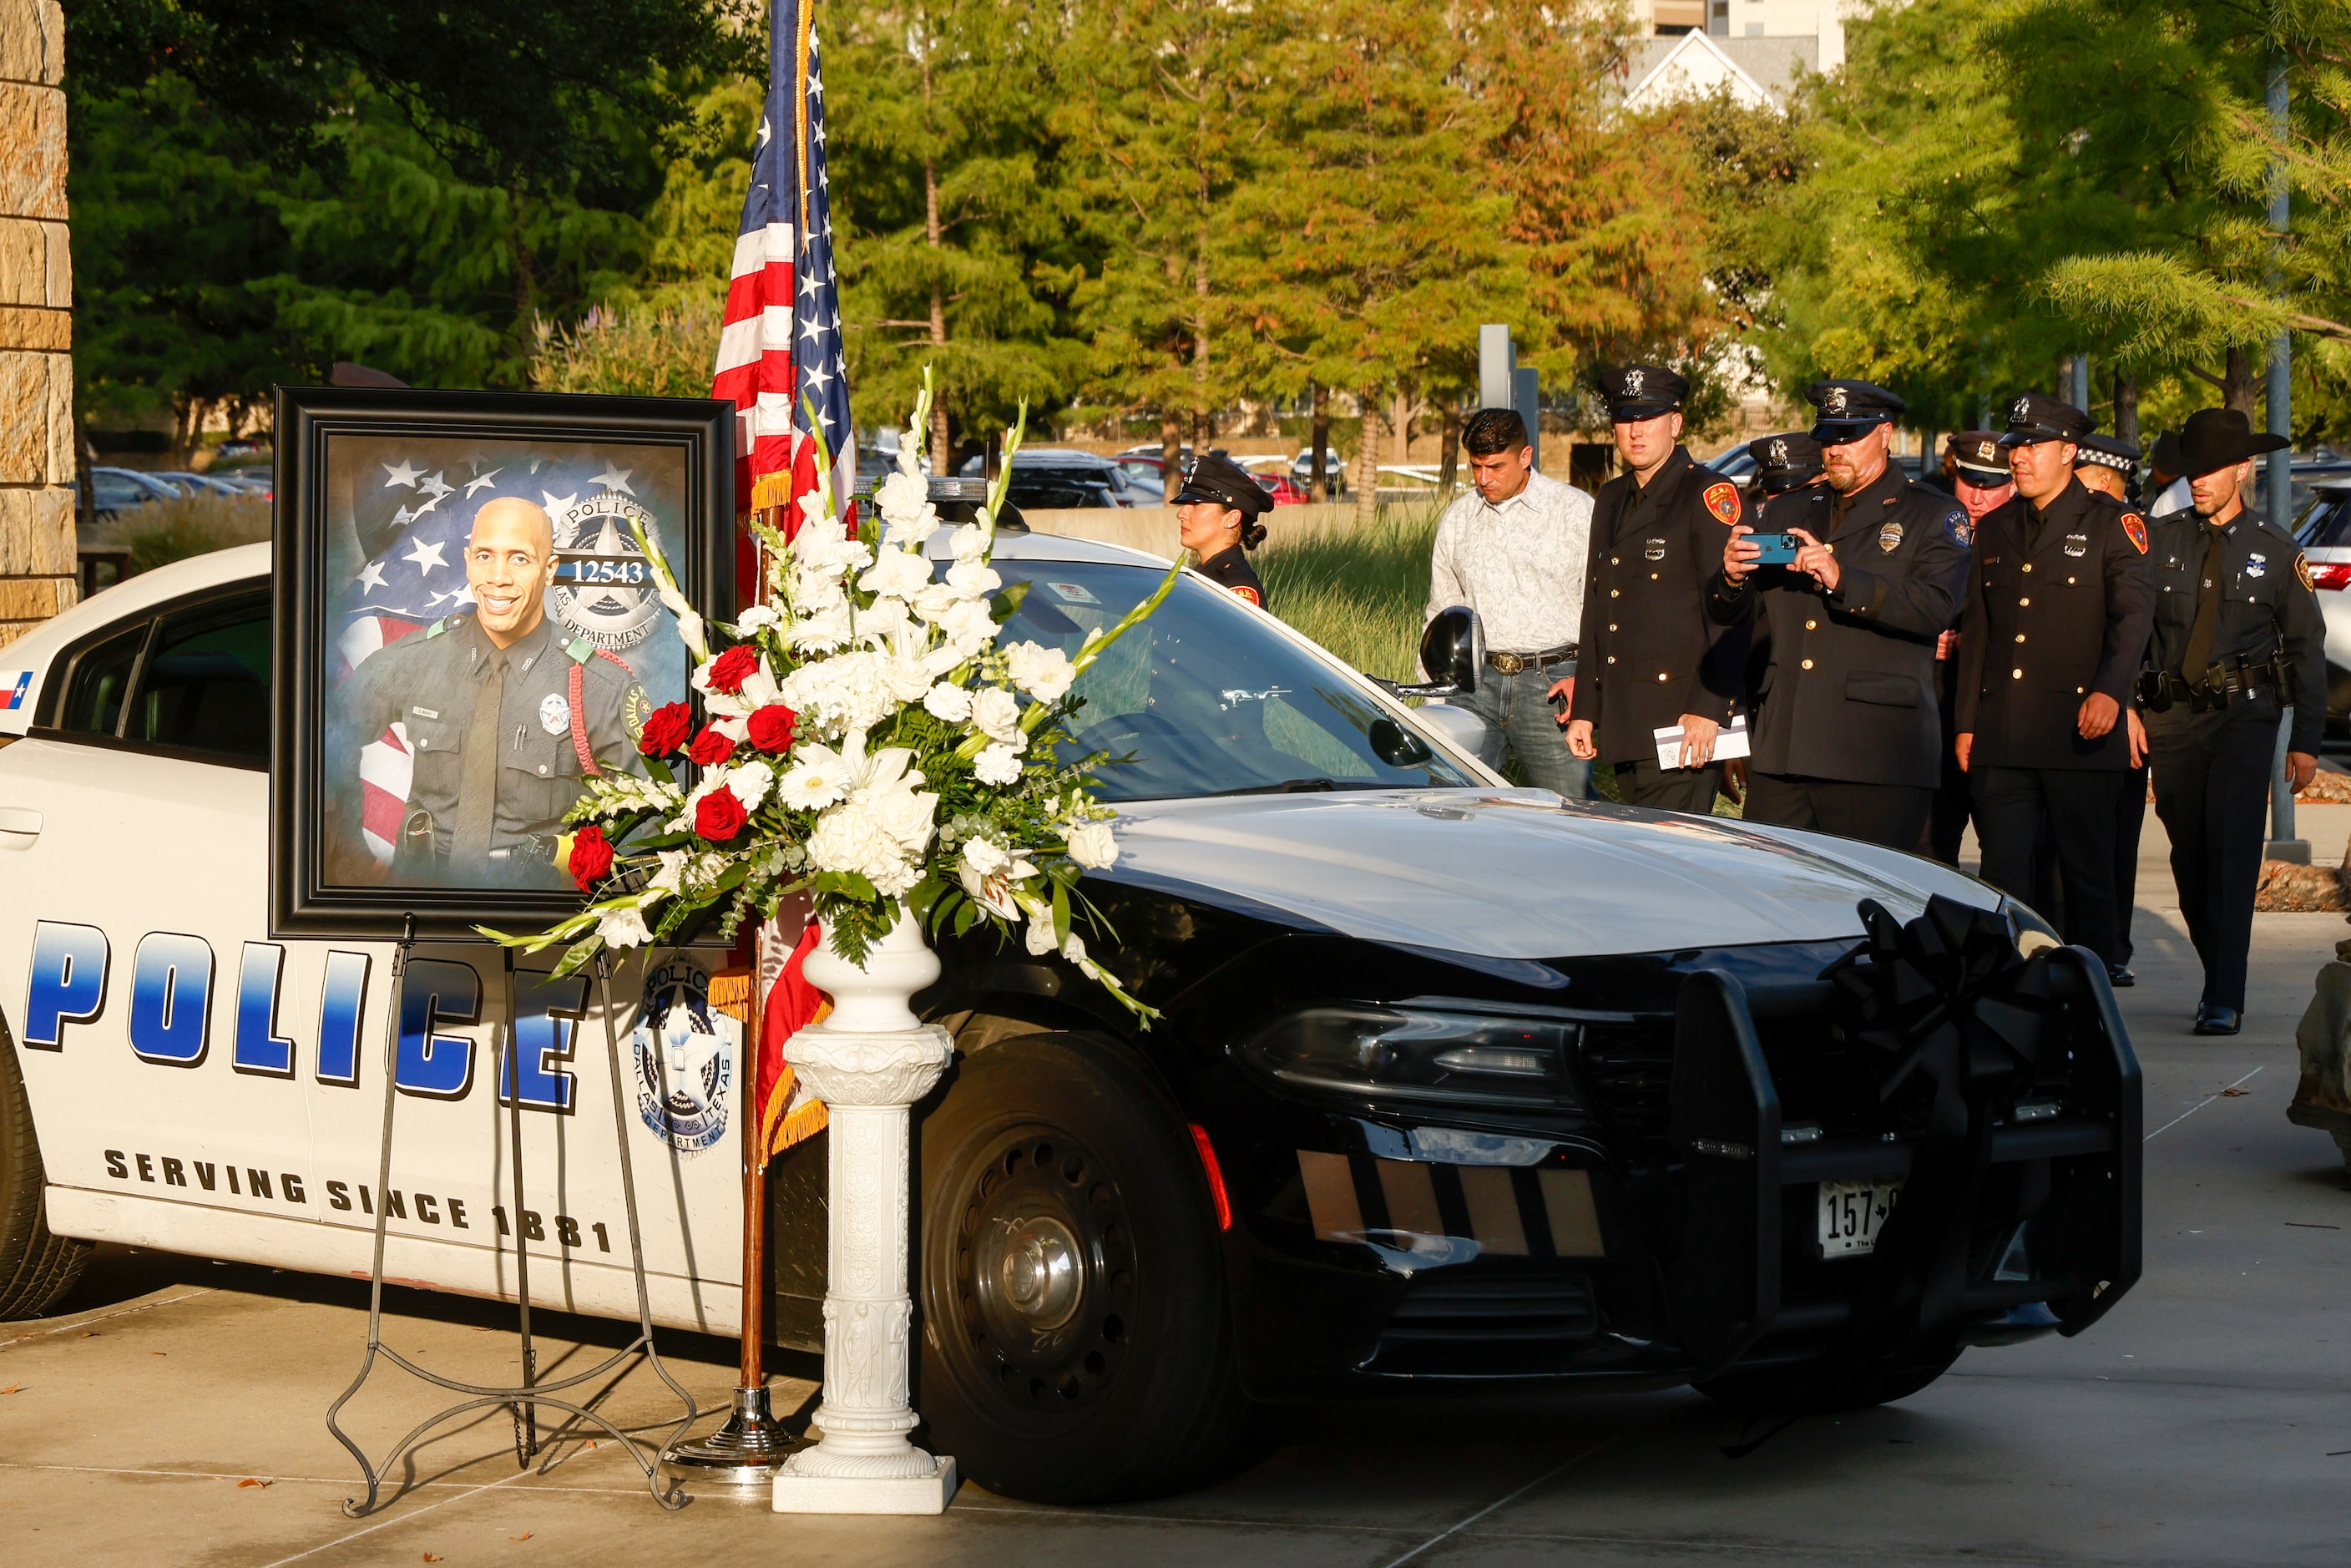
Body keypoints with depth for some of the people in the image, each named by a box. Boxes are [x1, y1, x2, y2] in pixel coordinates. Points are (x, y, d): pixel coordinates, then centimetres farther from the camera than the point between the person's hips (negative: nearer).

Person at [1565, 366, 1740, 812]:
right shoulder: (1610, 500, 18)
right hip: (1623, 727, 8)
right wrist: (1584, 710, 17)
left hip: (1682, 722, -8)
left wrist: (1708, 710, -19)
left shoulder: (1710, 496, -5)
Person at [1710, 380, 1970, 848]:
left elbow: (1934, 608, -12)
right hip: (1781, 753, 5)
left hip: (1876, 755, -4)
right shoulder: (1787, 513, 20)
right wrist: (1732, 576, -8)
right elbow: (1731, 613, 16)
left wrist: (1841, 580, -21)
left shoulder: (1934, 515, 5)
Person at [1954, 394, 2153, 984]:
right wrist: (1967, 723, 13)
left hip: (2079, 730, -4)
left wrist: (2110, 691, -26)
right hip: (2002, 736, 4)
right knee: (2002, 873, 1)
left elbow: (2132, 615, -10)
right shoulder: (1995, 529, 17)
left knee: (2087, 872, 1)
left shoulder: (2112, 524, 1)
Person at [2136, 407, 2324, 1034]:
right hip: (2173, 716, 3)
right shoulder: (2161, 540, 5)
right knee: (2189, 856, 9)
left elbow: (2308, 646, 7)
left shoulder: (2276, 552, 3)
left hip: (2245, 713, -2)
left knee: (2232, 852, -12)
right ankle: (2217, 977, 26)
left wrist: (2306, 741, 3)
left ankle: (2224, 1000, -13)